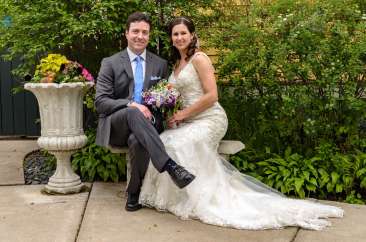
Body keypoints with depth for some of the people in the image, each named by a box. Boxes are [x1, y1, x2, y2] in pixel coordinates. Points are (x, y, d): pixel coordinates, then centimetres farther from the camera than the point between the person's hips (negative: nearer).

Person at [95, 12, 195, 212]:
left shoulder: (160, 64, 12)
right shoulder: (110, 63, 4)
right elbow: (100, 102, -5)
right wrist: (130, 105, -22)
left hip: (143, 126, 1)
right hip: (115, 126, -1)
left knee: (138, 141, -36)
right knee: (133, 113, -37)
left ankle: (134, 192, -14)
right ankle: (169, 166, -45)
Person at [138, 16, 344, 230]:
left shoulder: (199, 58, -6)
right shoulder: (177, 63, 19)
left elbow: (212, 96, -15)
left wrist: (184, 114, -14)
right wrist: (172, 113, -1)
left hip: (209, 119, -7)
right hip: (188, 122, 7)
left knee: (178, 145, -32)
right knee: (163, 142, -20)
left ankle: (199, 199, -14)